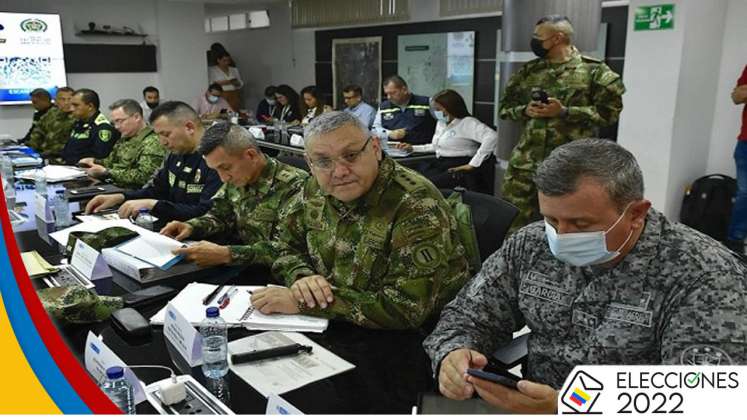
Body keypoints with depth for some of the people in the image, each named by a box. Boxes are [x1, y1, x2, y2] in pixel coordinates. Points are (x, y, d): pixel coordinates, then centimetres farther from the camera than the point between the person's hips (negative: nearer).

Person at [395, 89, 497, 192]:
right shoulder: (441, 123, 22)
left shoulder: (468, 122, -7)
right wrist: (413, 148, 24)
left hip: (457, 167, -8)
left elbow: (492, 137, -23)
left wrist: (472, 165, -23)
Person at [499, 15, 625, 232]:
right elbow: (505, 107, 16)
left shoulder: (593, 70, -3)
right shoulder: (529, 71, 10)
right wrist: (525, 110, -6)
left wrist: (565, 112, -15)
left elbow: (609, 111, -8)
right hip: (526, 161, 4)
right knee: (512, 219, 6)